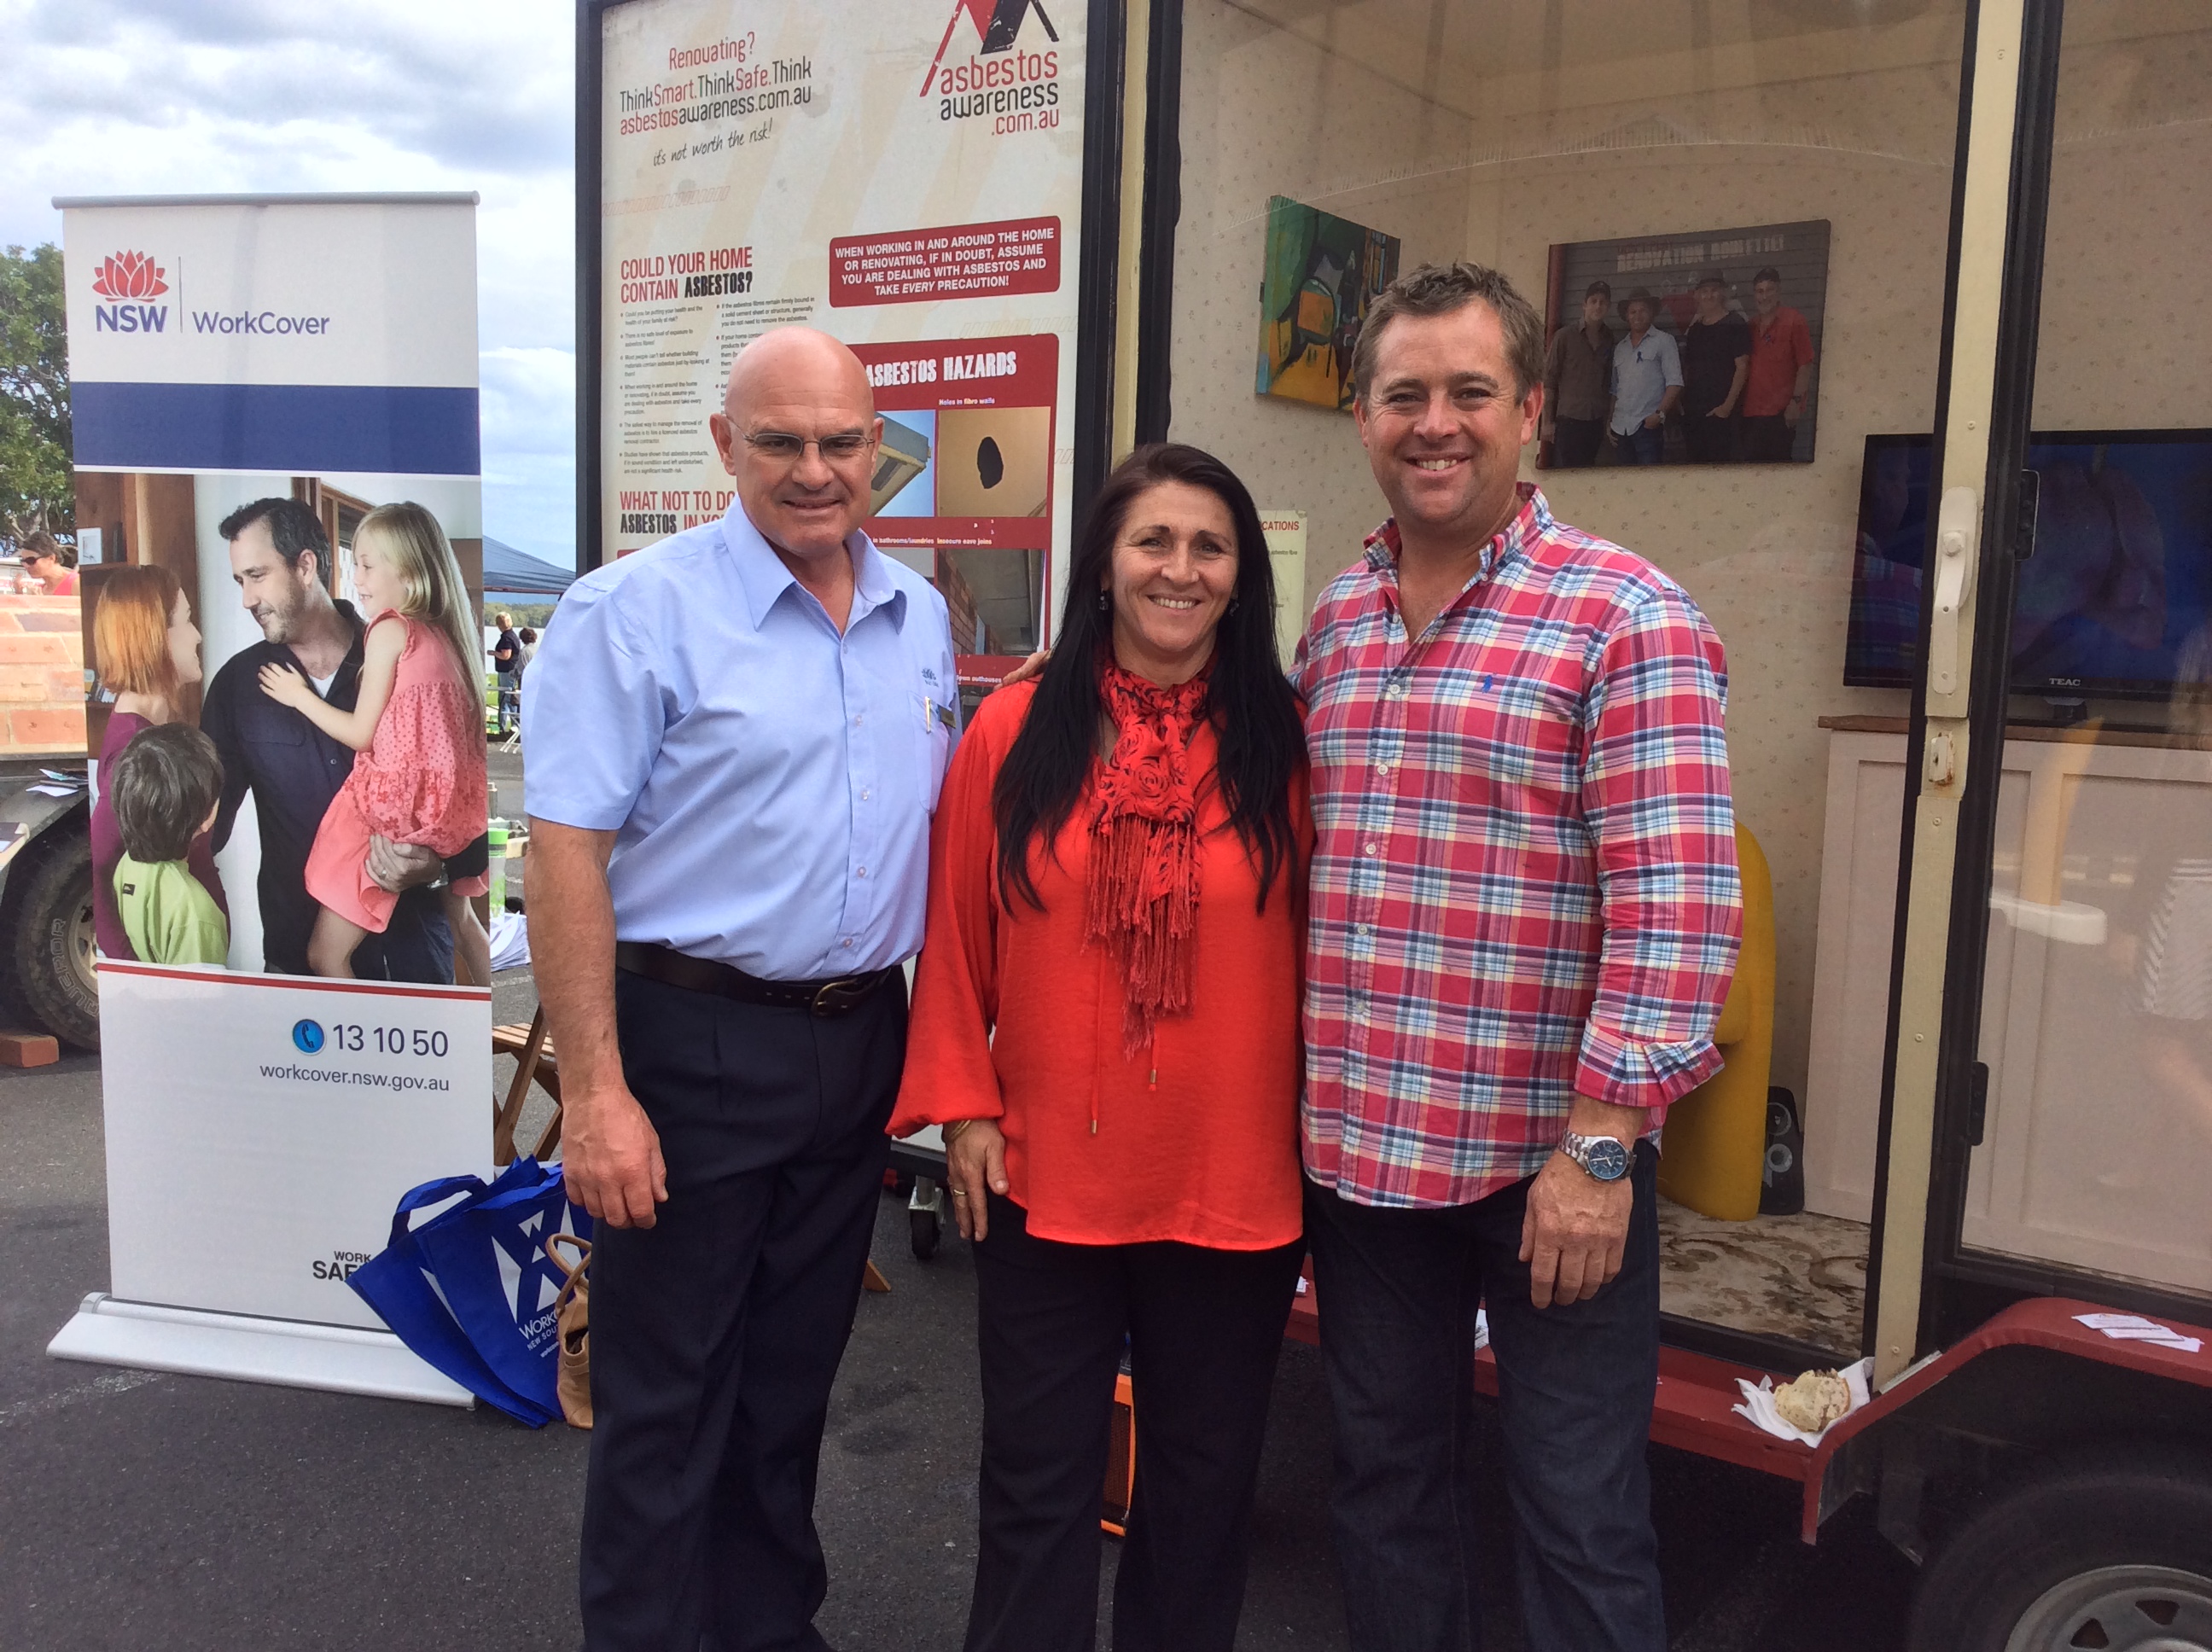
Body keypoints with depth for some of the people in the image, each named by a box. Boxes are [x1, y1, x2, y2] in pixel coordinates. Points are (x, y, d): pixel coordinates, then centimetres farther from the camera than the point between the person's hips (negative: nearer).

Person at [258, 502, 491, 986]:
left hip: (395, 809, -9)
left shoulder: (390, 630, -9)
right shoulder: (444, 633, 11)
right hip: (453, 810, 9)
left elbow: (362, 733, -7)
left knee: (324, 954, -3)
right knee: (459, 917, 28)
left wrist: (300, 696, 6)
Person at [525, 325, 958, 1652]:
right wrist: (597, 1093, -19)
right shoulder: (636, 611, -10)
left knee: (794, 1377, 19)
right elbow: (568, 851, -15)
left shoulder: (920, 619, 8)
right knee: (665, 1399, 6)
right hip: (693, 1044, -5)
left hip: (861, 1039, 6)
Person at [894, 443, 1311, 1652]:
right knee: (1038, 1476, 14)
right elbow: (955, 938, 1)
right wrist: (962, 1104, -3)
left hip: (1235, 1183, 1)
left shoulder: (1286, 743, -2)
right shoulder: (1015, 731, -2)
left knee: (1204, 1472, 17)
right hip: (1043, 1175, 0)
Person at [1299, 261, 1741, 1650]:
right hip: (1357, 1145, 5)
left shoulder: (1628, 620, -9)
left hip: (1551, 1157, -5)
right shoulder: (1331, 623, 8)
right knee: (1388, 1478, 19)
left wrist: (1603, 1140, -19)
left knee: (1581, 1513, 9)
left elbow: (1673, 905, -15)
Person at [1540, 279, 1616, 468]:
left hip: (1596, 422, 3)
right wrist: (1548, 422, -5)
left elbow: (1610, 384, 16)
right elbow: (1548, 381, -1)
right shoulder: (1565, 337, 1)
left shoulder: (1611, 341, 11)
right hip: (1568, 419, -3)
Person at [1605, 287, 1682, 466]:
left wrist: (1660, 413, -15)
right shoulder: (1620, 348, 19)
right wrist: (1609, 422, 15)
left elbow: (1674, 382, -5)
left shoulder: (1663, 341, 3)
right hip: (1621, 427, 5)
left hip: (1648, 425, -5)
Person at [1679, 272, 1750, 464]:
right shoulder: (1694, 327, 16)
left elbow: (1742, 367, -9)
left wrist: (1728, 405, -16)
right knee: (1697, 461, 7)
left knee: (1720, 461, -10)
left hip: (1719, 410, -6)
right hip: (1693, 411, 6)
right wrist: (1684, 402, 10)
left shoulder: (1735, 325, -3)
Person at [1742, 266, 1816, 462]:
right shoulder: (1751, 326, 15)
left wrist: (1796, 402, -15)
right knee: (1752, 465, 4)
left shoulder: (1793, 322, -2)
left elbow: (1805, 366, -7)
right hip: (1751, 412, 6)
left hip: (1780, 413, -6)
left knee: (1777, 463, -5)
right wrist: (1740, 404, 13)